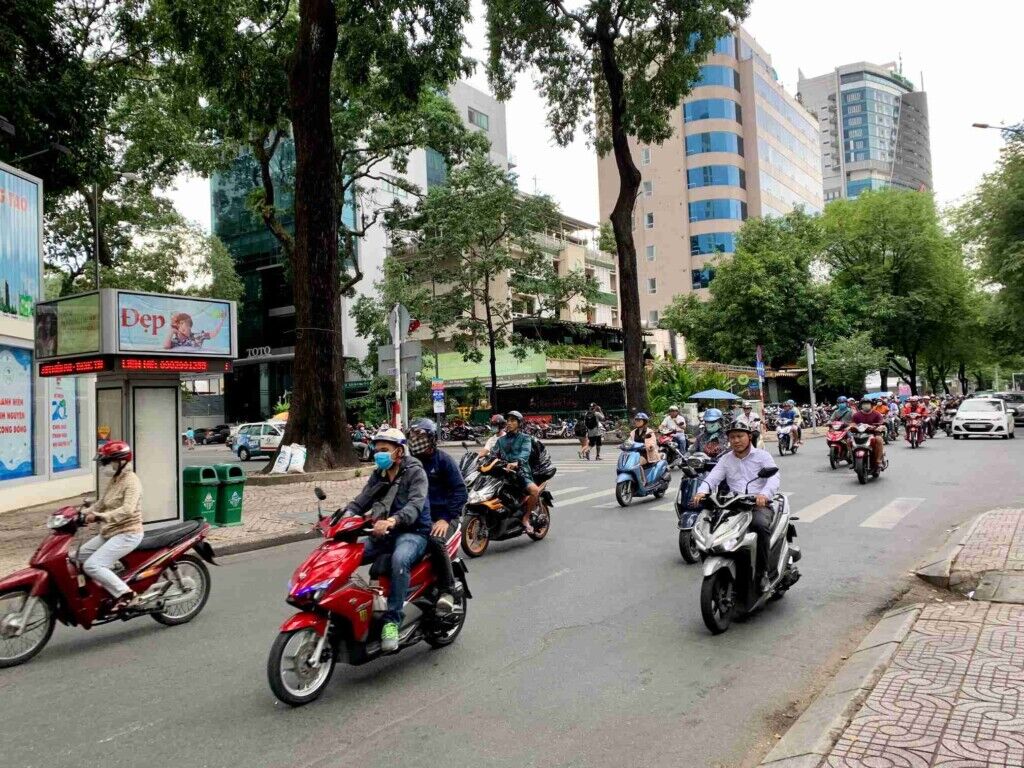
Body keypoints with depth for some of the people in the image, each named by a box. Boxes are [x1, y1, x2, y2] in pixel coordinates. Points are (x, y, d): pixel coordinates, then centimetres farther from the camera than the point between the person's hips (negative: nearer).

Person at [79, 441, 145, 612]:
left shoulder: (131, 481, -16)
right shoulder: (115, 480, 13)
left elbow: (127, 510, -30)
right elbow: (101, 504, 21)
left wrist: (99, 517, -37)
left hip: (127, 534, -10)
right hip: (110, 533, 10)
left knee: (92, 566, -18)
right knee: (80, 555, 12)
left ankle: (127, 594, -14)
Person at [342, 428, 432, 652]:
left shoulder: (415, 472, -6)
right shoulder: (378, 475, 15)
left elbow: (415, 505, -22)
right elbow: (361, 501, 5)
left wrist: (392, 521, -41)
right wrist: (345, 515, -19)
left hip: (412, 532, -7)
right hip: (383, 534, 7)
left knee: (399, 560, -38)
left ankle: (392, 621, -31)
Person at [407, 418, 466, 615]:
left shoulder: (443, 460, -1)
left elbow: (461, 492, -7)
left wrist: (446, 519, -19)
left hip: (442, 516, -5)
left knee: (435, 541, -35)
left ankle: (447, 591, -20)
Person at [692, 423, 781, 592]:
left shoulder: (762, 456, 7)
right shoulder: (725, 460, 17)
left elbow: (774, 478, -9)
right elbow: (712, 478, 1)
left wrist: (765, 494, -32)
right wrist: (701, 491, -22)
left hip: (760, 505, -3)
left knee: (760, 525, -36)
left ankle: (764, 571, -21)